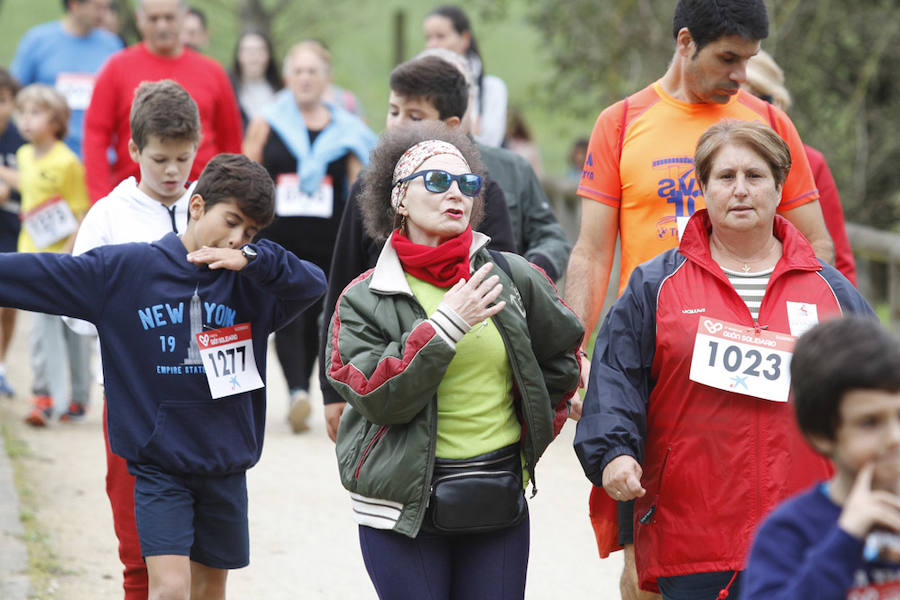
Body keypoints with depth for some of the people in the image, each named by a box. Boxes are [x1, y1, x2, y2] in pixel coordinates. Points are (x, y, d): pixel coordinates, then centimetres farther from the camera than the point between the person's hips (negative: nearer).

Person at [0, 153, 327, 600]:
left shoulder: (250, 282, 0)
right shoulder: (123, 270, -6)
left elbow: (313, 284, -15)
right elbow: (36, 273, -5)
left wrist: (253, 257, -26)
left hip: (225, 466, 3)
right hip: (157, 464, -3)